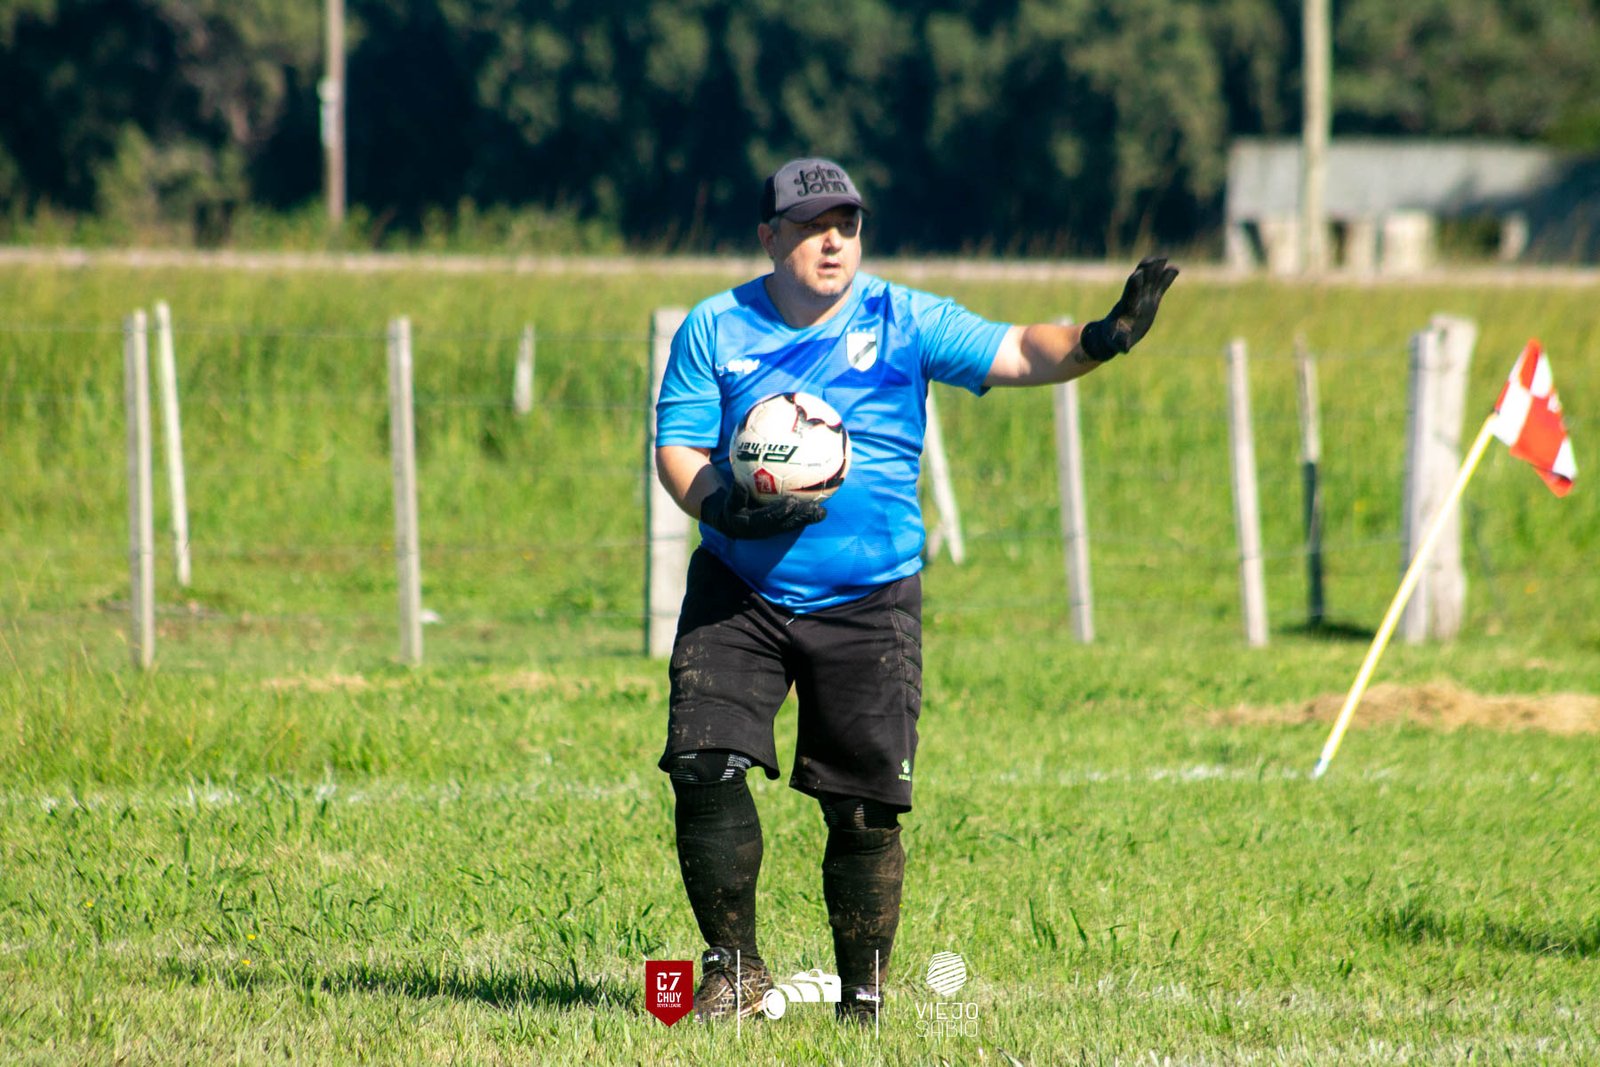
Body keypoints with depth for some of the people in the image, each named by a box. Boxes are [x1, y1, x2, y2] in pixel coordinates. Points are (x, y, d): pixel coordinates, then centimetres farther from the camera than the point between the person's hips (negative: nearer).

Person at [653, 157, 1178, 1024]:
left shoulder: (903, 321, 1)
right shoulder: (715, 329, 3)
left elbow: (1014, 354, -6)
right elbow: (677, 450, 2)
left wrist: (1099, 340, -25)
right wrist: (726, 509, -19)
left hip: (870, 603, 0)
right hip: (738, 594, 1)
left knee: (864, 810, -2)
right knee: (704, 767, -15)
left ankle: (862, 997, 15)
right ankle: (733, 971, 2)